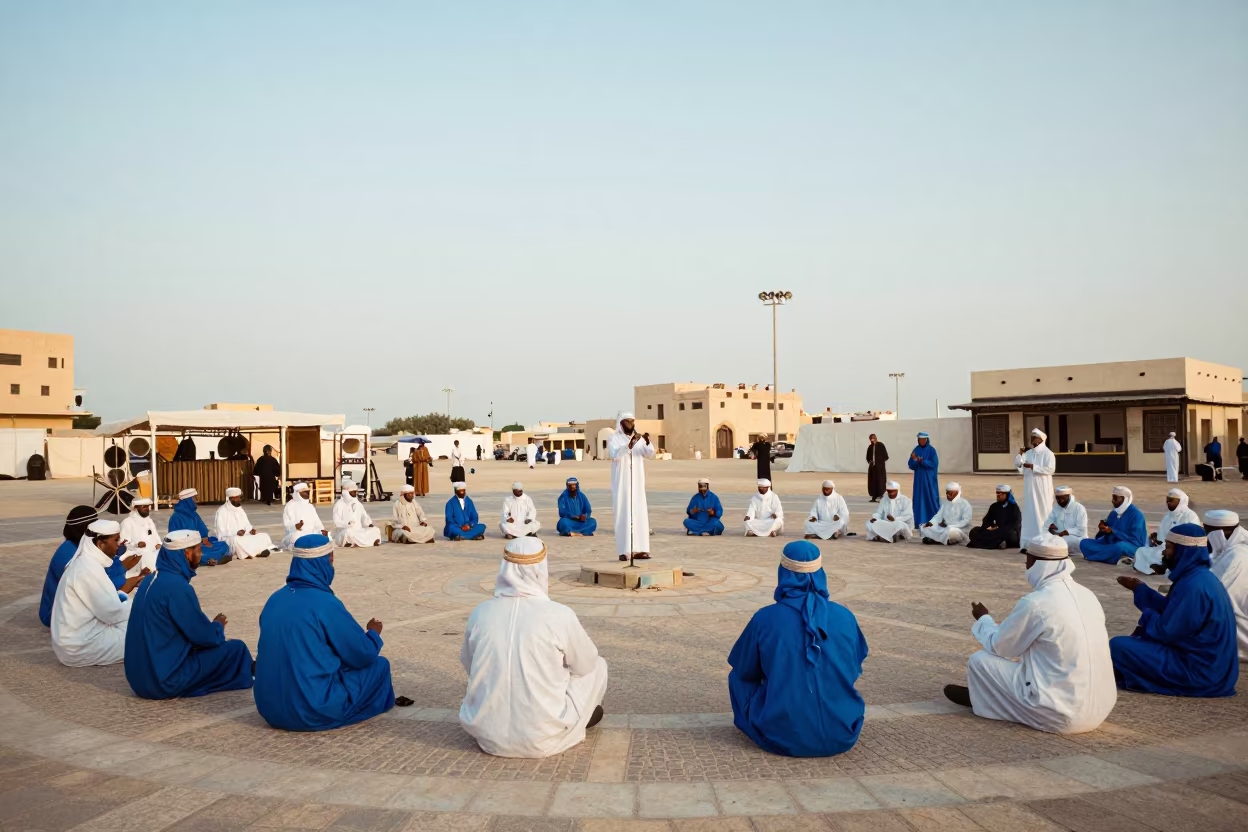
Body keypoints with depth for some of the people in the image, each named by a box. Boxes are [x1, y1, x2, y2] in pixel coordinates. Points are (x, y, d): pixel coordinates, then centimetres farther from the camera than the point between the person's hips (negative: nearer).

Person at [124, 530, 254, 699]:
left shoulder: (151, 579, 7)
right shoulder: (177, 586, -20)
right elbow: (205, 637, -14)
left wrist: (212, 626, 14)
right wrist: (219, 626, 6)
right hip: (165, 680, -9)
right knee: (236, 649, -2)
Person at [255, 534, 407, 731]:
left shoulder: (275, 599, 5)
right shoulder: (325, 603, -16)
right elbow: (364, 655, -6)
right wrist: (373, 633, 16)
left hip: (270, 709, 7)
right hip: (314, 711, -7)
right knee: (379, 664, 12)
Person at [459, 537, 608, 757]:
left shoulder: (481, 612, -6)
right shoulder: (560, 615, -15)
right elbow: (585, 664, 2)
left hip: (487, 736, 4)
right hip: (542, 740, -4)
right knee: (596, 666, 18)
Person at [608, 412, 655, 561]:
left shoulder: (639, 439, 9)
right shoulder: (613, 439, -5)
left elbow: (650, 454, -4)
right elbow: (615, 455, -24)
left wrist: (648, 441, -23)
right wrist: (630, 445, -37)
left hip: (637, 483, 5)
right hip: (621, 483, -4)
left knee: (639, 514, 0)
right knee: (623, 515, -7)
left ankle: (638, 550, 3)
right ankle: (623, 551, -4)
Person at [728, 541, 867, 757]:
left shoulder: (765, 619, -11)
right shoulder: (845, 617, -5)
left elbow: (744, 670, 5)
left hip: (784, 738, -3)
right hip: (842, 736, 3)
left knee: (737, 676, 22)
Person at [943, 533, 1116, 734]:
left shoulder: (1034, 603, -17)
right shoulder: (1087, 595, 4)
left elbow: (998, 646, -2)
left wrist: (983, 619, 18)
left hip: (1062, 714, -7)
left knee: (979, 661, 5)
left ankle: (979, 699, 33)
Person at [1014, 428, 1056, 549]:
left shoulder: (1048, 453, -7)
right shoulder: (1028, 453, 11)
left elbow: (1050, 469, -18)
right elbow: (1018, 465, 7)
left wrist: (1033, 467, -20)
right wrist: (1020, 454, -9)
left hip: (1042, 488, -6)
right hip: (1030, 488, 6)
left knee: (1043, 511, -4)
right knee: (1030, 511, 6)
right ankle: (1031, 538, 10)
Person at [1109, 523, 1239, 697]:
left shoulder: (1193, 586, -25)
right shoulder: (1200, 576, 6)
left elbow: (1165, 631, -22)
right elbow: (1169, 609, 19)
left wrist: (1147, 615, -2)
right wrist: (1139, 588, 19)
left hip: (1199, 671, -10)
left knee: (1118, 646, -16)